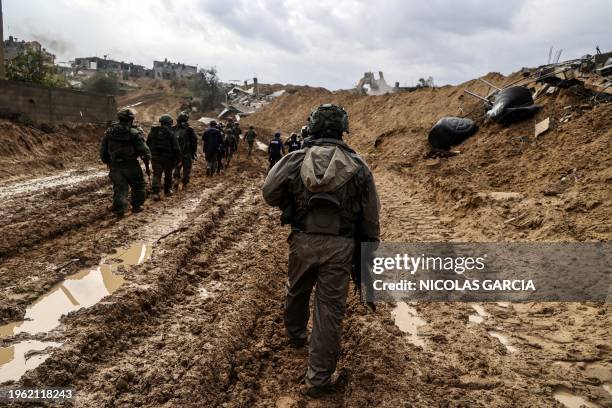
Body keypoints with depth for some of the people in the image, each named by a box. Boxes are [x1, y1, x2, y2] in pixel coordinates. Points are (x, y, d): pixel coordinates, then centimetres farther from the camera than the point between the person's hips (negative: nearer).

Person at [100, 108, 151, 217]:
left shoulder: (109, 132, 4)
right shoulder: (134, 133, -10)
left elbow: (103, 150, 9)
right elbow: (144, 150, -12)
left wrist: (107, 163, 19)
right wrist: (147, 165, -1)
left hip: (115, 165, 3)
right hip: (130, 165, -3)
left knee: (119, 188, 8)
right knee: (137, 186, 15)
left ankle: (119, 209, 0)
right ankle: (136, 206, 21)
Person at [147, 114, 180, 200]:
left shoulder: (153, 131, 4)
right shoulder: (170, 133, -10)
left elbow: (148, 144, 12)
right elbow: (176, 147, -12)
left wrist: (152, 153, 22)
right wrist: (177, 158, -4)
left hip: (155, 156, 3)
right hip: (168, 157, -3)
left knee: (156, 174, 0)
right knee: (168, 174, 14)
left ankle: (155, 192, -16)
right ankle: (167, 191, 24)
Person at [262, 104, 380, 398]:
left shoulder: (295, 159, -3)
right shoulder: (358, 166, -2)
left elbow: (269, 193, 0)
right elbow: (370, 217, 1)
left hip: (302, 240, 2)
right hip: (339, 245, -1)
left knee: (296, 291, 28)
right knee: (330, 309, 5)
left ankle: (295, 334, 54)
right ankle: (319, 379, 11)